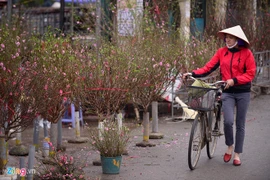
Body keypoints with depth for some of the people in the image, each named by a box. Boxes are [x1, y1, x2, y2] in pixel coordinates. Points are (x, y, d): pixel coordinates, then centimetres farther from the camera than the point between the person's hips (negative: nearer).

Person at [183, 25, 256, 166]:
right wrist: (193, 74, -15)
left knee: (240, 124, 5)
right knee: (228, 121, -16)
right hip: (227, 92, 1)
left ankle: (237, 154, 18)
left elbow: (251, 73, -8)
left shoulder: (246, 53, -5)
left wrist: (234, 80, -20)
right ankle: (230, 146, 11)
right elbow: (209, 68, -2)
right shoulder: (221, 52, 1)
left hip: (243, 92, -1)